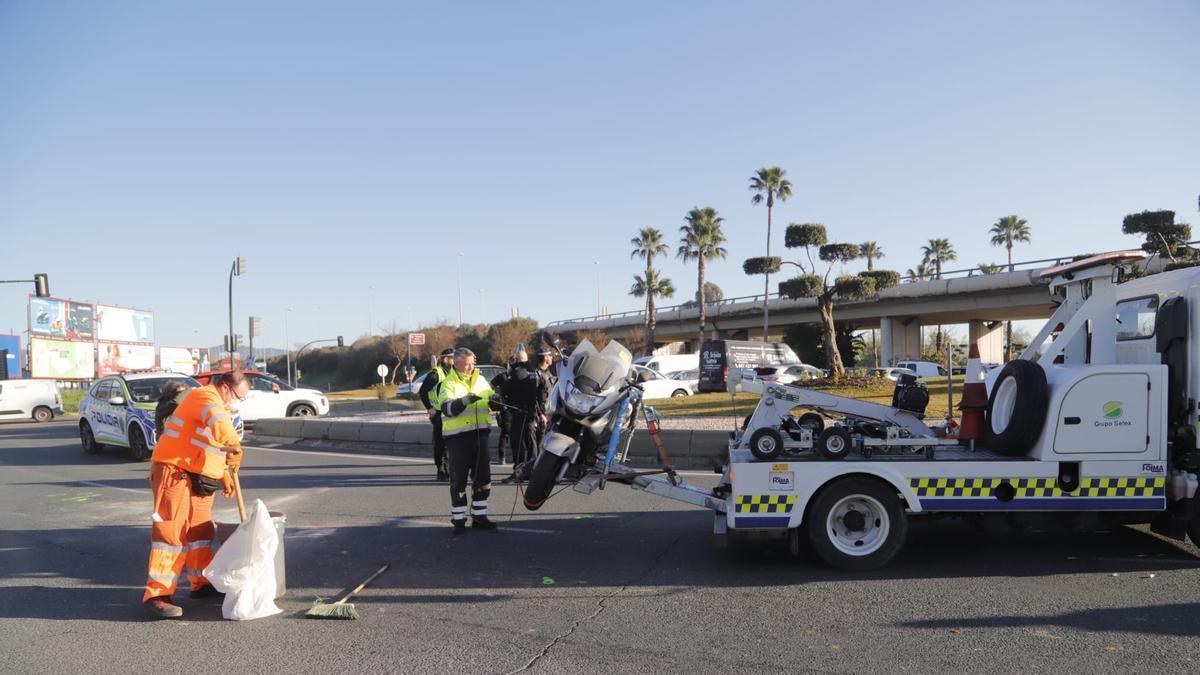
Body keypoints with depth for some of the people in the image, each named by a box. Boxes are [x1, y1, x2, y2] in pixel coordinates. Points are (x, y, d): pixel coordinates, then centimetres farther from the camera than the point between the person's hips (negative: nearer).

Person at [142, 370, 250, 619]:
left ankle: (201, 584, 28)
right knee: (171, 531, -12)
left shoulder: (217, 404, 20)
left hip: (197, 478, 11)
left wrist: (223, 476, 15)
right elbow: (222, 427, -36)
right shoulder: (206, 397, -13)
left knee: (201, 531, 16)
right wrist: (235, 448, -24)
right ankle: (156, 595, -10)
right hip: (174, 472, -10)